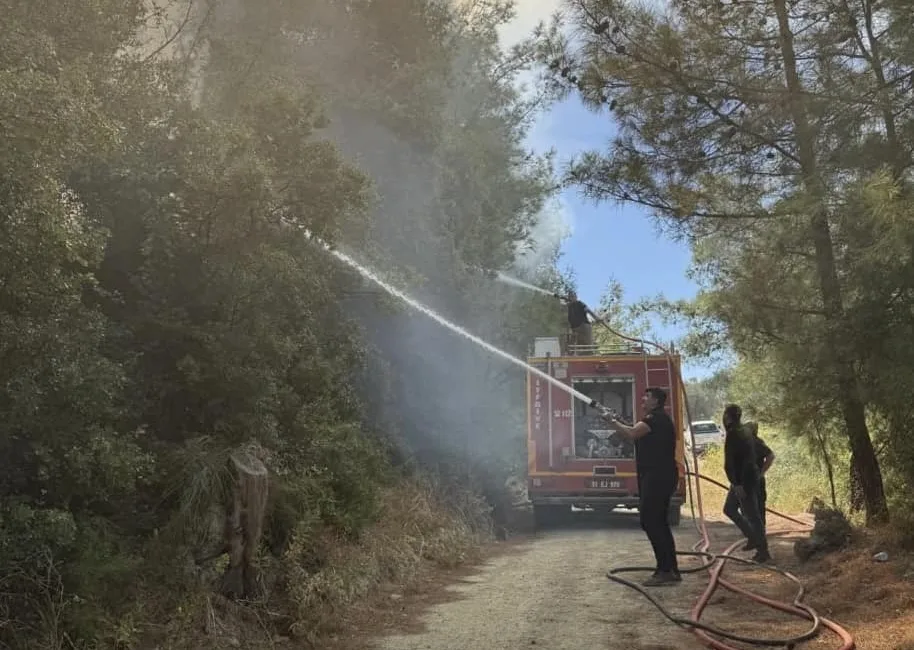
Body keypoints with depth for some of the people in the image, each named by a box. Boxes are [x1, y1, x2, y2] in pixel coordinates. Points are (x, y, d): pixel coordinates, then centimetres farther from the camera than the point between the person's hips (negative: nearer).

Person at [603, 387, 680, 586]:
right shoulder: (658, 419, 22)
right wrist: (618, 422, 11)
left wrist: (613, 421, -11)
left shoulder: (656, 418, -13)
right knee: (658, 522, 13)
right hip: (658, 477, 11)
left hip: (657, 477, -11)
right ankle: (671, 570, 17)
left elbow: (632, 433, -25)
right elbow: (637, 434, 21)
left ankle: (665, 571, -9)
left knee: (650, 522, -11)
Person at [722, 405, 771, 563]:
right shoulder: (742, 433, 13)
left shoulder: (733, 434, -17)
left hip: (742, 481, -10)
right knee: (729, 509, 18)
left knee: (752, 515, -4)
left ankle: (763, 552, 2)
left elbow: (732, 462, -22)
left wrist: (737, 483, -25)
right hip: (741, 481, 10)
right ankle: (753, 538, 21)